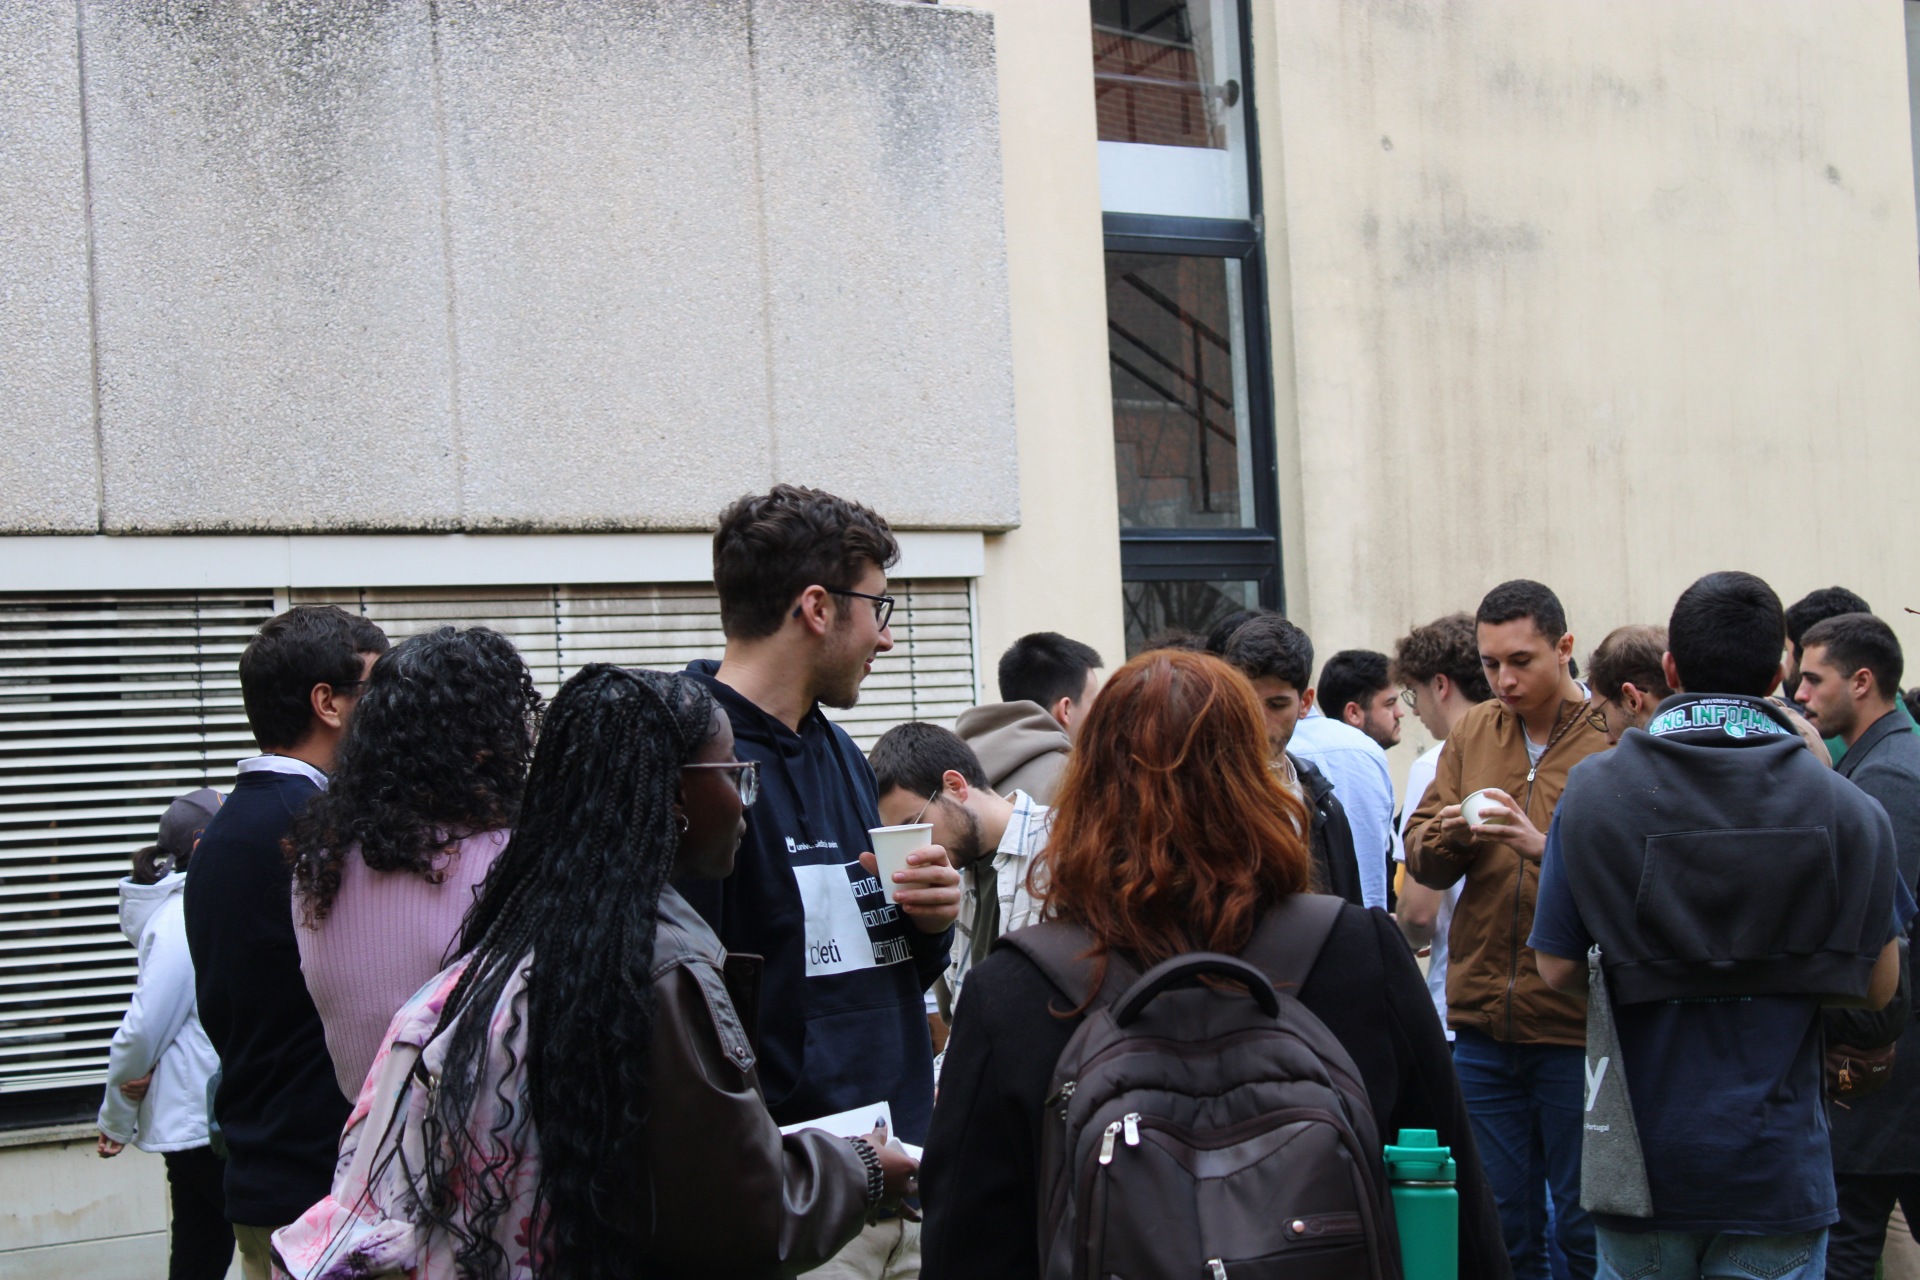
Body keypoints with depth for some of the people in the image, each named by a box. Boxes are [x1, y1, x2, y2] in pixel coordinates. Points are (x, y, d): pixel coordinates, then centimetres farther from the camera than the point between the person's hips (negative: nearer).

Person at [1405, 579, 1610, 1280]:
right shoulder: (1471, 734, 10)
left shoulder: (1615, 742, -6)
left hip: (1576, 1021, -5)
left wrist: (1544, 847, -27)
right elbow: (1419, 856, 10)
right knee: (1501, 1222, 13)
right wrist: (1446, 837, -11)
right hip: (1482, 1019, 5)